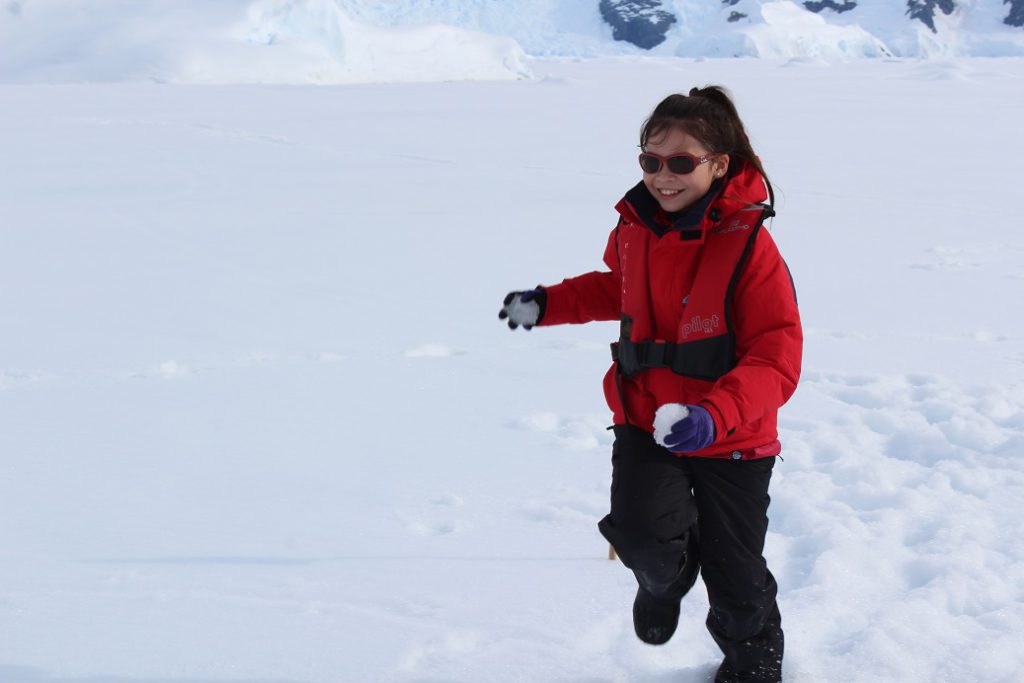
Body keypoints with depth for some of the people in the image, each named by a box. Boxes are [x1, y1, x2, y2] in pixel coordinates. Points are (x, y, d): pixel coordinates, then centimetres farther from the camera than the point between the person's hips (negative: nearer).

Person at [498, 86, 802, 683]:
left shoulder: (749, 246, -21)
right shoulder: (636, 228, -3)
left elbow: (777, 360, -24)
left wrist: (713, 415, -39)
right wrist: (549, 305, 10)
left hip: (729, 439, -3)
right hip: (646, 423, 4)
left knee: (735, 575, 11)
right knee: (641, 531, -21)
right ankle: (665, 576, 20)